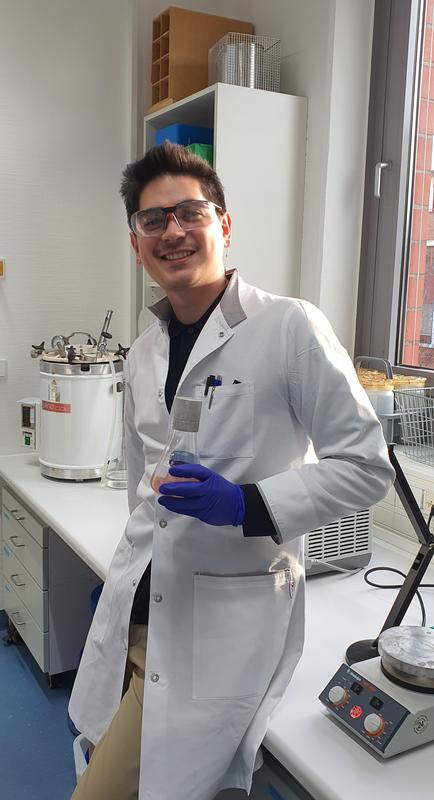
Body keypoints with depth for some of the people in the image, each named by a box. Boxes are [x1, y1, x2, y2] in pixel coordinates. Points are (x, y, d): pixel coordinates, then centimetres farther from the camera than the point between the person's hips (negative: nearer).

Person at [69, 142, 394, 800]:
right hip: (138, 605, 7)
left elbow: (367, 466, -11)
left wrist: (249, 506, -23)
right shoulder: (144, 354, 8)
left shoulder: (290, 327, -13)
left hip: (229, 618, -6)